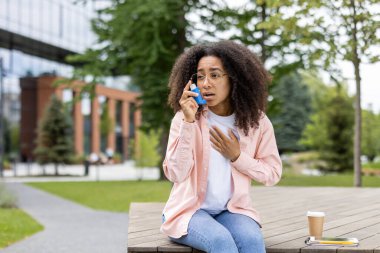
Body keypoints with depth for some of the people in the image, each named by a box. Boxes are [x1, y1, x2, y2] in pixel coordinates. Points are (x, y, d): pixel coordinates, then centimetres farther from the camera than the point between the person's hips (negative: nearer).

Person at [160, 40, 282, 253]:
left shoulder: (257, 121, -2)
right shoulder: (185, 118, -7)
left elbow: (272, 174, 4)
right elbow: (175, 173, -18)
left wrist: (236, 156, -11)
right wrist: (189, 122, -25)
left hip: (233, 210, 2)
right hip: (189, 209, -2)